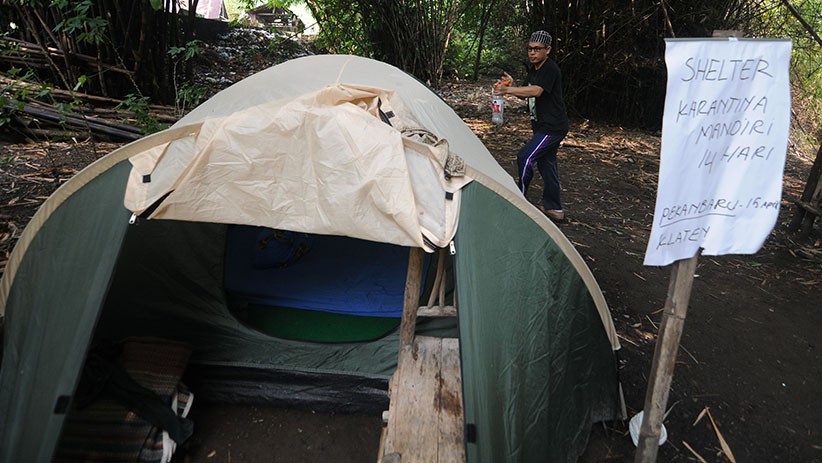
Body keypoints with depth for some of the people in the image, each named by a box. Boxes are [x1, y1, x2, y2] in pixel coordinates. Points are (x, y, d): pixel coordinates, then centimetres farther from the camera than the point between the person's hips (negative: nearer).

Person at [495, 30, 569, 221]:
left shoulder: (550, 69, -18)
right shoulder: (533, 69, 12)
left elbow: (536, 91, -33)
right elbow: (526, 93, 16)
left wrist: (508, 90, -34)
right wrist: (511, 86, -4)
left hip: (553, 127, -10)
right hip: (543, 126, 10)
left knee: (525, 157, -16)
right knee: (547, 163, 13)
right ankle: (554, 209, 21)